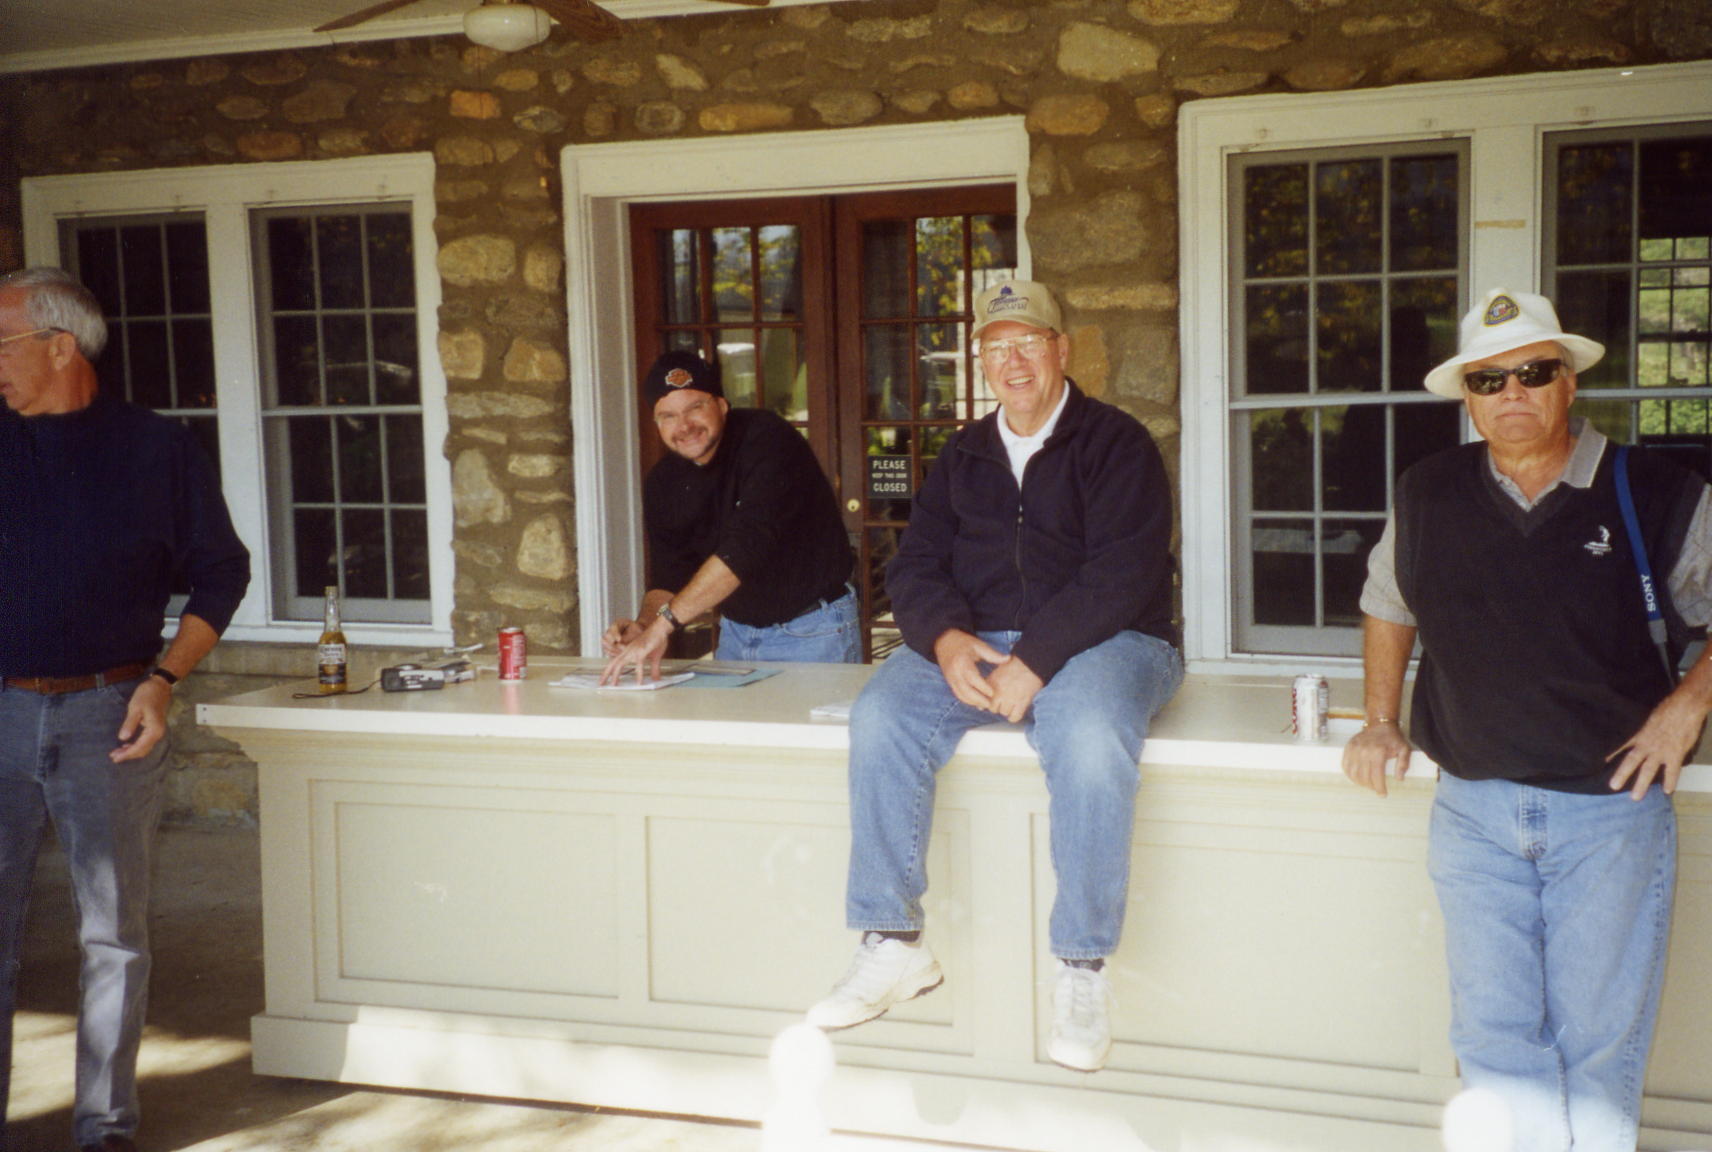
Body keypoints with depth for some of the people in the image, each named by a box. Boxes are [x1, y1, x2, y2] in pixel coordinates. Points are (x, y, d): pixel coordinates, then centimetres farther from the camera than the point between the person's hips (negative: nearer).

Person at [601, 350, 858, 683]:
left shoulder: (768, 440, -21)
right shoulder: (663, 482, 0)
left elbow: (749, 543, -32)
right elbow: (668, 576, 3)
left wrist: (662, 625, -37)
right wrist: (644, 625, -21)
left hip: (812, 632, -5)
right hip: (736, 632, 5)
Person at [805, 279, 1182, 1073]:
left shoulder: (1116, 444, -1)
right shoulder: (962, 456, 16)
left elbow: (1119, 577, -13)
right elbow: (914, 565, 8)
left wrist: (1035, 660, -24)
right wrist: (946, 639, -14)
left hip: (1100, 641, -4)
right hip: (975, 642, 5)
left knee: (1090, 735, -37)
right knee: (880, 715, -22)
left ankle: (1081, 970, -23)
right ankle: (894, 946, -14)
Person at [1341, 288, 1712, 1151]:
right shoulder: (1428, 498, 6)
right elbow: (1387, 604, 23)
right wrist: (1381, 719, 17)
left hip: (1612, 804, -2)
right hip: (1473, 808, 2)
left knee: (1598, 1047, 4)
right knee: (1493, 1041, 2)